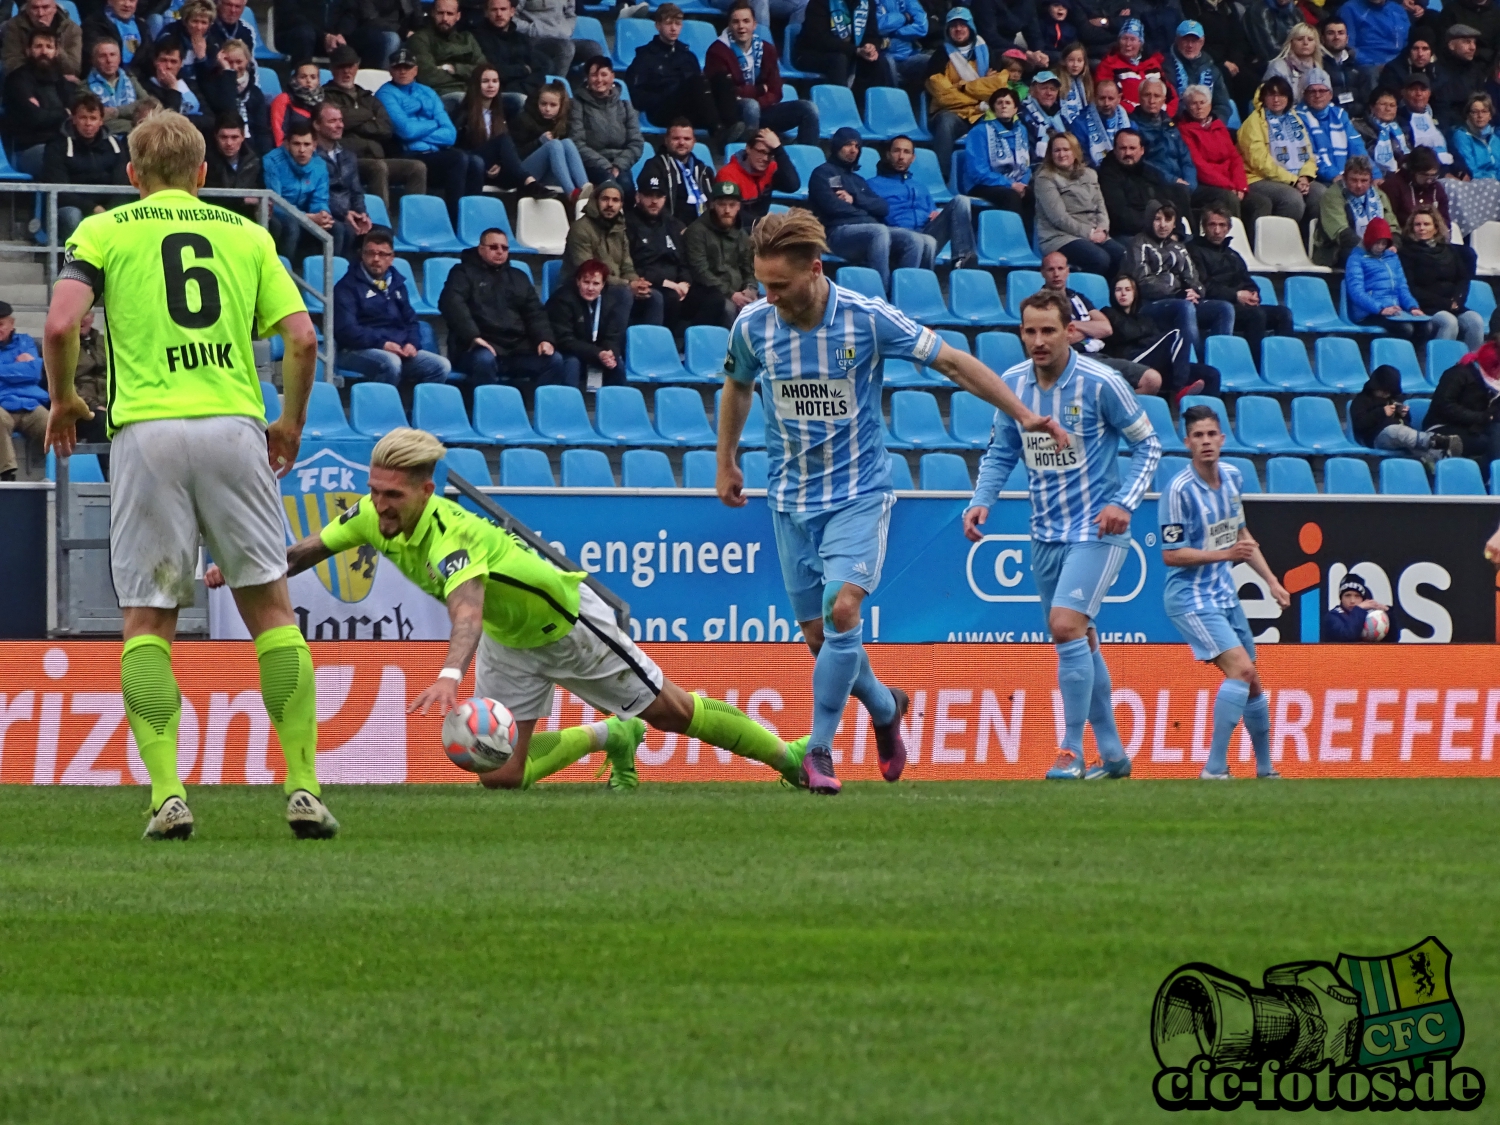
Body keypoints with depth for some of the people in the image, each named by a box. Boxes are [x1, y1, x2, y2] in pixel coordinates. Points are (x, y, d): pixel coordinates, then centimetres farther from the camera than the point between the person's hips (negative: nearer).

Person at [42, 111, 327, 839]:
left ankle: (167, 793, -6)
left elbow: (62, 323, -5)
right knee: (270, 607, 8)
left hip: (147, 430, -1)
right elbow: (301, 338, 7)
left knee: (147, 620, 5)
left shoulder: (104, 231, 10)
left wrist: (63, 400, 12)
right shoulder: (247, 235, 16)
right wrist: (291, 424, 22)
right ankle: (303, 788, 1)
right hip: (235, 426, 1)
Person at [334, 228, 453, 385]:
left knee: (441, 366, -16)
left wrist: (412, 343, -1)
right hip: (361, 351, -6)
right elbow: (345, 329, -12)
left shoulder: (396, 283, 20)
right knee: (391, 362, -38)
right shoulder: (349, 285, -1)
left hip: (399, 351, 6)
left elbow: (410, 320, 23)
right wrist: (381, 344, -22)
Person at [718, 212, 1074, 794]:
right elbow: (737, 386, 16)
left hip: (857, 494, -3)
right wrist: (726, 462, 22)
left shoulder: (868, 319, -15)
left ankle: (819, 749, -16)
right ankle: (885, 706, 33)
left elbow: (951, 361, -5)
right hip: (791, 499, 4)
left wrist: (1023, 414, -4)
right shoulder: (752, 325, -6)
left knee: (842, 610, -22)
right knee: (818, 632, 5)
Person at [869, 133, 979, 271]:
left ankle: (962, 259, -36)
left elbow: (933, 214, 31)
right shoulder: (874, 185, 17)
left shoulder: (920, 186, 34)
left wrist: (939, 214, 6)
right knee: (928, 242, -41)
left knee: (961, 201, -18)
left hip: (927, 232, 6)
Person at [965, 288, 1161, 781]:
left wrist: (1124, 502, -17)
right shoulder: (1012, 384, 0)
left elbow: (1148, 444, -5)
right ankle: (1112, 753, 25)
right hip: (1046, 533, 6)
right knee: (1078, 640, 13)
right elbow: (1001, 452, 12)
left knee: (1066, 625, -20)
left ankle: (1073, 752, -13)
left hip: (1096, 529, -6)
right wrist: (982, 500, -5)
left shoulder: (1100, 383, -15)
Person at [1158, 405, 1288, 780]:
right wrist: (1225, 553, -24)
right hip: (1191, 598, -8)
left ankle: (1265, 769, 29)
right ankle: (1215, 769, -22)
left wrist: (1271, 580, 16)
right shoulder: (1179, 490, -19)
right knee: (1240, 668, -23)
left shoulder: (1231, 476, 5)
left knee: (1252, 685, 13)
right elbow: (1170, 554, -18)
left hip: (1225, 594, 8)